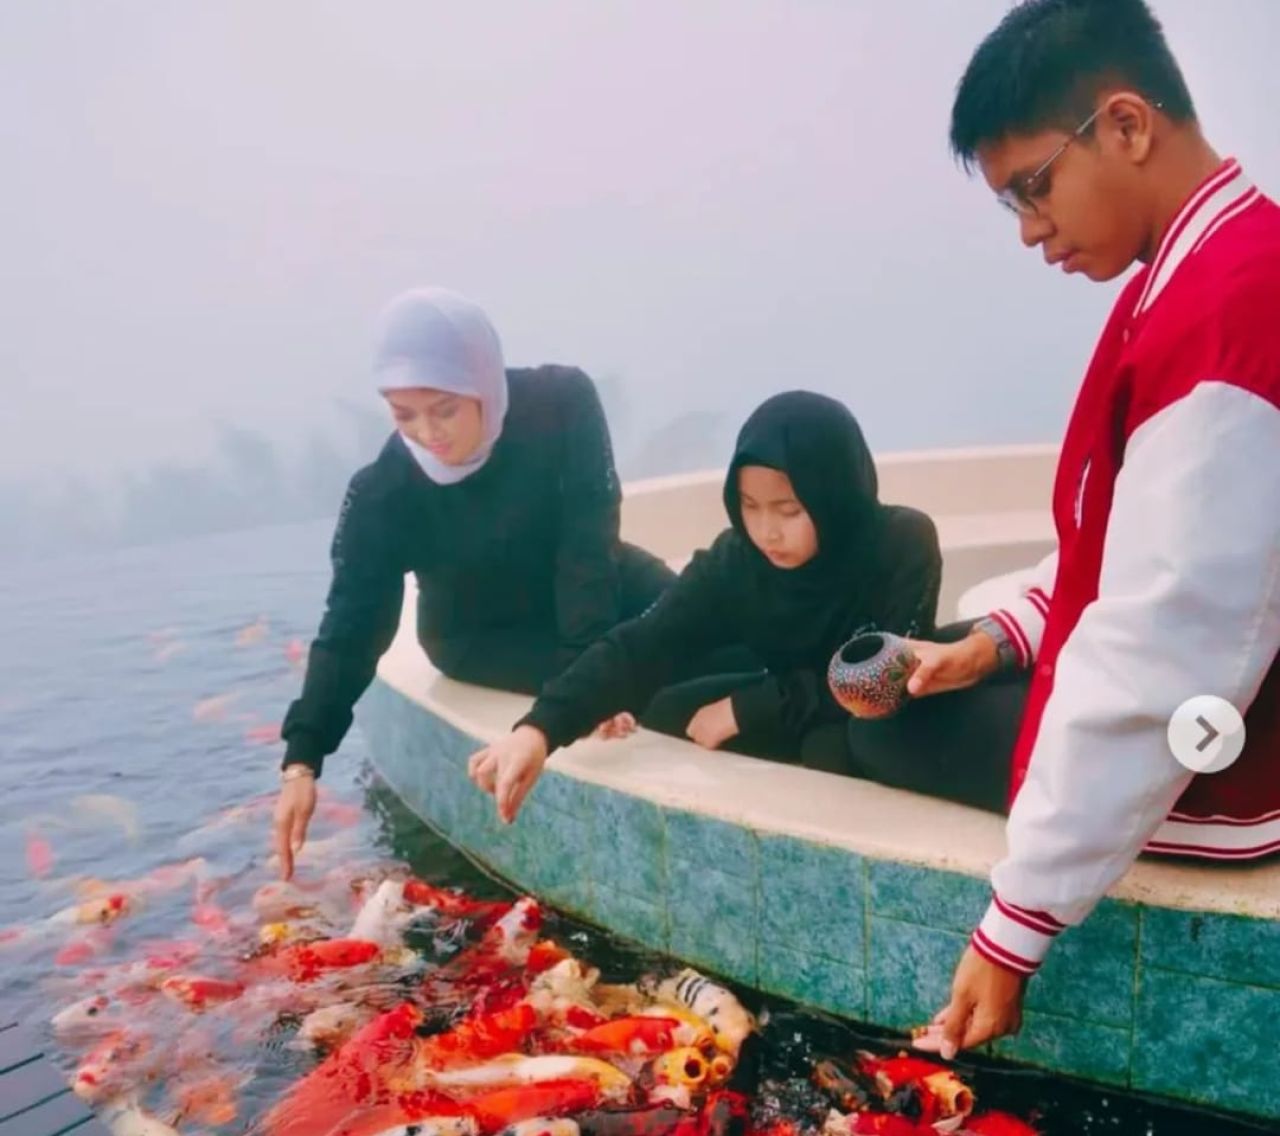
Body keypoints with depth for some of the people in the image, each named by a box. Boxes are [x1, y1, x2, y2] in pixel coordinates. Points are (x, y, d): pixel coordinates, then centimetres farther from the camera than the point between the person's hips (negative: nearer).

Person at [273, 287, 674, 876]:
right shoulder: (382, 494, -25)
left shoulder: (563, 401, -25)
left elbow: (588, 544, -25)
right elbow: (350, 629, -23)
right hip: (482, 636, -2)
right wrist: (302, 760, -30)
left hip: (595, 588, 2)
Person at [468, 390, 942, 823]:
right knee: (668, 712, -16)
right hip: (793, 707, 4)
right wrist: (539, 728, -43)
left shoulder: (905, 543, -28)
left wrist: (745, 711, -26)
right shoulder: (734, 559, -19)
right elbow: (641, 644, -28)